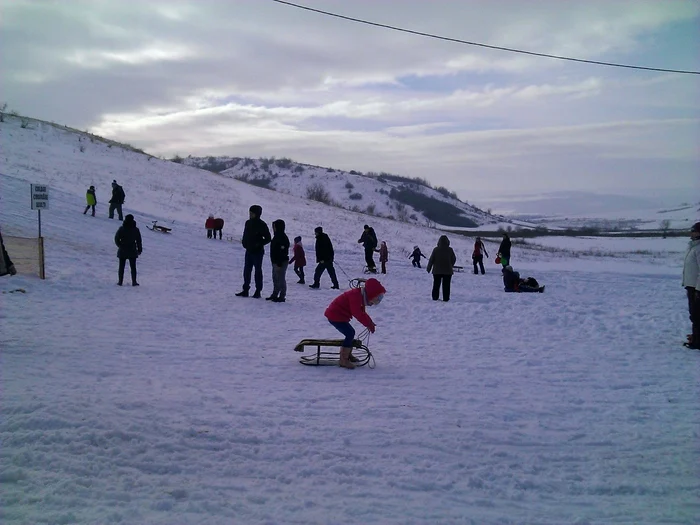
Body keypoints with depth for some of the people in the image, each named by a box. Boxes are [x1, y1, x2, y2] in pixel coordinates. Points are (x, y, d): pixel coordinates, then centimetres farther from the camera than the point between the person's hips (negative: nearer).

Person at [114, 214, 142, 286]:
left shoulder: (121, 229, -6)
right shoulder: (136, 230, -5)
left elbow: (116, 239, -2)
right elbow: (139, 241, 0)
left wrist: (120, 246, 14)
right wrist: (139, 250, 9)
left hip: (122, 251, 0)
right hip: (132, 251, 0)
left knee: (121, 266, 9)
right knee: (133, 267, 8)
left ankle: (120, 281, 9)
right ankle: (134, 282, 5)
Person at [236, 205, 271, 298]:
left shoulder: (261, 225, -10)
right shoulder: (248, 223, 8)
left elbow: (268, 238, -8)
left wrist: (259, 244, -17)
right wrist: (244, 242, 0)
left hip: (258, 252, -6)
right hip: (249, 250, 6)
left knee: (258, 270, 2)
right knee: (246, 270, 7)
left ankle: (258, 291, 9)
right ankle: (245, 290, 14)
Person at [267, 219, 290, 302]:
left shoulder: (282, 237, -18)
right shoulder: (277, 236, 14)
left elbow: (282, 252, -23)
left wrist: (279, 264, -25)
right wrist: (274, 262, 21)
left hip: (281, 262, -11)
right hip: (276, 261, 11)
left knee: (281, 279, -6)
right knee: (275, 279, 17)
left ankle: (282, 296, -1)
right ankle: (275, 295, 26)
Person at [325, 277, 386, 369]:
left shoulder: (361, 296, 11)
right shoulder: (355, 295, -23)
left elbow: (362, 313, 18)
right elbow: (357, 313, -30)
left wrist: (370, 323, 5)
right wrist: (369, 324, -25)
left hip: (338, 315, 10)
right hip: (335, 316, -10)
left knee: (350, 333, 17)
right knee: (350, 334, -15)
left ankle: (347, 354, 34)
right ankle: (343, 360, -11)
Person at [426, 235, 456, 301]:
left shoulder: (436, 249, -8)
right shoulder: (450, 250, -6)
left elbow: (431, 259, -5)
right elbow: (454, 259, 5)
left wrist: (428, 268, 7)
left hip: (437, 271, 0)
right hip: (447, 271, 0)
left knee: (436, 285, 10)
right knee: (446, 286, 5)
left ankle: (435, 297, 12)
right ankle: (446, 298, 4)